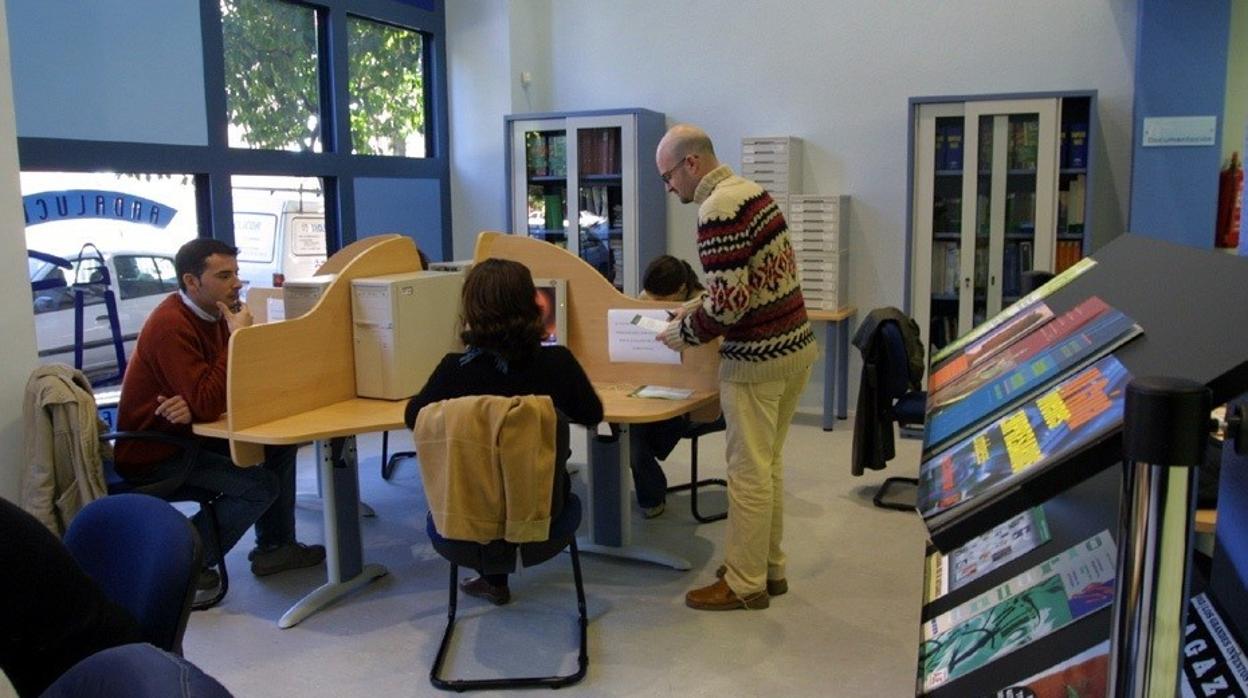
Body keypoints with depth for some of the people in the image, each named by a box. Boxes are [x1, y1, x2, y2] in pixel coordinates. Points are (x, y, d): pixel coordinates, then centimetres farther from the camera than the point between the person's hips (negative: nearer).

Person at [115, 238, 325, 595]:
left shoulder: (214, 313, 2)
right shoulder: (171, 326, -26)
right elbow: (208, 405, -32)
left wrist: (194, 405, -23)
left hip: (189, 432, 8)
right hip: (152, 453, -8)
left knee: (281, 442, 1)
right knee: (260, 485, -19)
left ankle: (275, 545, 11)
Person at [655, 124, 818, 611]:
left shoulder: (718, 209, -19)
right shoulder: (750, 190, 10)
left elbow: (729, 304, -23)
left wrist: (684, 333, -8)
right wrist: (696, 309, 15)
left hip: (758, 359, -9)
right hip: (795, 345, 9)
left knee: (748, 471, 2)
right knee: (769, 463, 17)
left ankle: (745, 584, 13)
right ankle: (770, 567, 29)